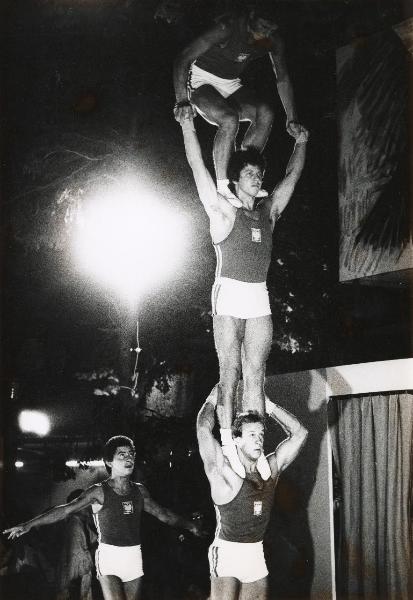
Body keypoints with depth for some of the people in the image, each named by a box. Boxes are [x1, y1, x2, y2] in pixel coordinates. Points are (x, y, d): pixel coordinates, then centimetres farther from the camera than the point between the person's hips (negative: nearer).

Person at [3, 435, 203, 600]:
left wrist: (190, 526, 30)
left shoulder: (139, 490, 9)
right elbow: (66, 510, -11)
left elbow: (162, 514, 22)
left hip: (134, 556, 5)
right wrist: (29, 525, -19)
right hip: (109, 556, -5)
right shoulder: (99, 492, -5)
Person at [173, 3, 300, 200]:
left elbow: (283, 80, 3)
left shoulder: (274, 40, -12)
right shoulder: (228, 27, -30)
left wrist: (292, 119, 0)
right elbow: (182, 59, -30)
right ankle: (222, 187, -23)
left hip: (230, 84, 6)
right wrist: (182, 101, -40)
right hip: (201, 79, -6)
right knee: (230, 119, -32)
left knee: (265, 114, -18)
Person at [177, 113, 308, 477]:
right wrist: (188, 125, -6)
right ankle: (228, 443, -3)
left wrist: (301, 142, 26)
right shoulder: (224, 211, 2)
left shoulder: (269, 212, 15)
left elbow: (293, 174, 25)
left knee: (256, 374, -1)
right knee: (230, 372, -5)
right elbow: (197, 166, -3)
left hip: (260, 299, 5)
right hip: (229, 296, -4)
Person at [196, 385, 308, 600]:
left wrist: (268, 406, 5)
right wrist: (213, 399, 0)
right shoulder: (224, 471, -11)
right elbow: (203, 427, -17)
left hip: (256, 554, 6)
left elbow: (299, 432, 8)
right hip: (227, 552, -6)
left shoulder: (270, 468, 5)